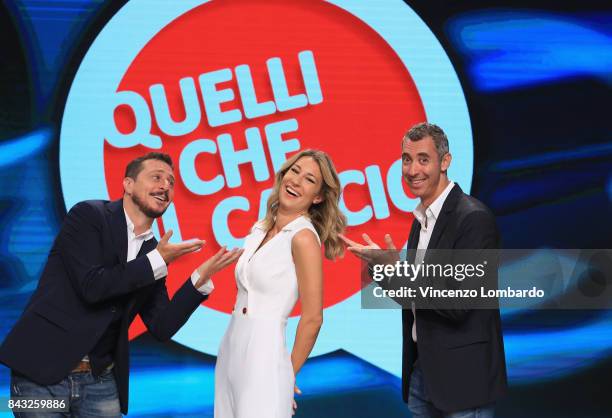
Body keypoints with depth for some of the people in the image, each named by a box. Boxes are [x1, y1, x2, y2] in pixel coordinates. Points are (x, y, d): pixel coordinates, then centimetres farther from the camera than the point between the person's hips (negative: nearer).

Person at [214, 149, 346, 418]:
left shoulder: (304, 238, -12)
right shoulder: (260, 229, 10)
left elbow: (313, 318, -12)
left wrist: (290, 373, -3)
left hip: (264, 357, -7)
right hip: (230, 352, 7)